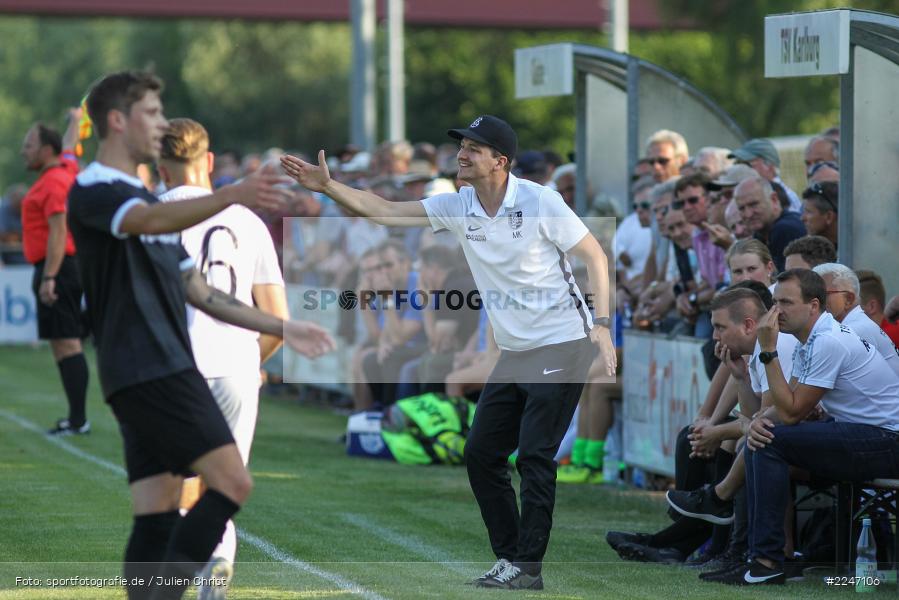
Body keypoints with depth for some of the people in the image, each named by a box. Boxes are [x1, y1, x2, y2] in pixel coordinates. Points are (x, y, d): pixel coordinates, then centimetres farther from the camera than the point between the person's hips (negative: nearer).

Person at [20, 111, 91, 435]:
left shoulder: (53, 183, -14)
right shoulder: (66, 168, 13)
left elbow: (58, 232, -21)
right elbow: (69, 147, 37)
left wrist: (49, 278, -25)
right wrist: (75, 120, 57)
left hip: (57, 268, -10)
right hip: (59, 270, 10)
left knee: (64, 343, -12)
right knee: (66, 343, 9)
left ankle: (78, 420, -15)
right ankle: (77, 416, 10)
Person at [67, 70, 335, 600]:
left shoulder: (146, 199, 23)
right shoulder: (93, 191, -7)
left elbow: (199, 293, 26)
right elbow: (150, 222, -30)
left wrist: (281, 328, 22)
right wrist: (231, 197, -45)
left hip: (163, 373, 10)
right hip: (148, 371, -10)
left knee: (157, 517, 4)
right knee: (231, 481, -16)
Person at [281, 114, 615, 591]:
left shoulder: (539, 202, -14)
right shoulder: (457, 207, 2)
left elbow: (595, 256, -8)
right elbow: (384, 211, 1)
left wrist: (601, 325, -18)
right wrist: (328, 187, -11)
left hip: (561, 345, -7)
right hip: (514, 352, 7)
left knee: (534, 454, -11)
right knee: (481, 453, 5)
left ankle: (527, 568, -6)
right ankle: (509, 557, 14)